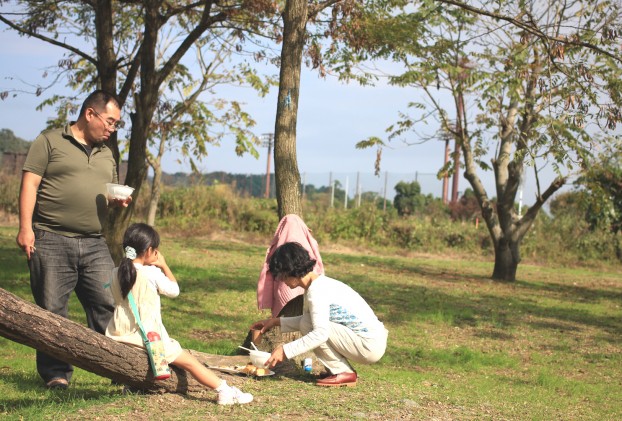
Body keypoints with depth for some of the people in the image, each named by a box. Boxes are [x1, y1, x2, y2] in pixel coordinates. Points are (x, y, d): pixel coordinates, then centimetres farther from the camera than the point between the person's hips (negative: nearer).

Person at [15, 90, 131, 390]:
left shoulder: (106, 154, 20)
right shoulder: (49, 141, 2)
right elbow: (29, 185, -4)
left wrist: (118, 200, 3)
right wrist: (25, 227, -14)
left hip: (94, 244, 5)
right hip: (51, 241, -5)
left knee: (108, 304, -3)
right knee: (51, 310, -2)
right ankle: (56, 374, 6)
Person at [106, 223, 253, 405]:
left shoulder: (115, 274, 2)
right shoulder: (153, 273, -11)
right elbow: (174, 290, 3)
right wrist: (164, 266, 11)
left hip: (119, 335, 5)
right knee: (188, 361, 1)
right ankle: (224, 391, -1)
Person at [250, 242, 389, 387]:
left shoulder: (316, 291, -19)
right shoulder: (320, 283, 10)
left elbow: (320, 334, -28)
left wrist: (285, 350, -26)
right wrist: (277, 321, 16)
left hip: (371, 346, -10)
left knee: (308, 325, -15)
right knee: (309, 322, 11)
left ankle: (343, 373, -7)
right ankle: (338, 369, 13)